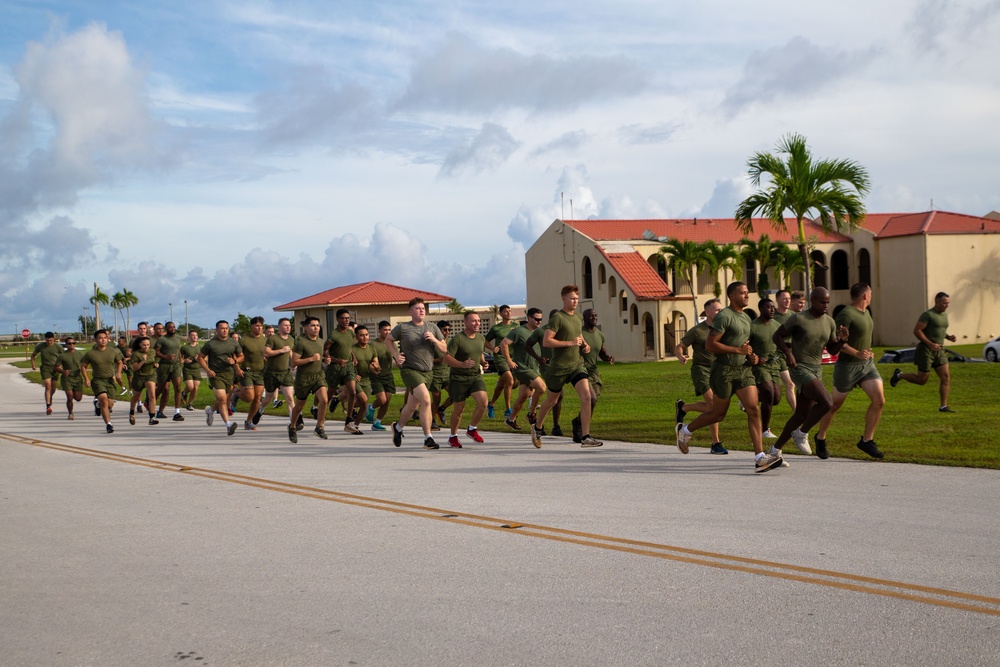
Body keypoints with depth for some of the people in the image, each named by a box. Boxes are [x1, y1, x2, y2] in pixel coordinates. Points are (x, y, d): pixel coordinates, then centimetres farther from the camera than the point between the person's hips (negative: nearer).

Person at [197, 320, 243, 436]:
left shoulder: (233, 343, 7)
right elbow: (200, 357, 3)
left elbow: (241, 356, 16)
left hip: (229, 374, 5)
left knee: (222, 400, 14)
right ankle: (228, 424, -22)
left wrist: (234, 361, -7)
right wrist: (207, 370, -10)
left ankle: (210, 410, 46)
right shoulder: (210, 343, -3)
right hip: (215, 374, -4)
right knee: (222, 398, -18)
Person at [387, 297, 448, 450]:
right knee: (426, 400, -22)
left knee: (413, 405, 15)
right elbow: (388, 340, 12)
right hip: (410, 370, -5)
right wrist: (396, 355, -1)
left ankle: (398, 427, 43)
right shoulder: (402, 328, -3)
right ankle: (428, 439, -17)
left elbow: (444, 349, 8)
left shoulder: (432, 327, 7)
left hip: (428, 372, 5)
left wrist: (434, 340, -11)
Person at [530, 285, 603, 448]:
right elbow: (546, 342, -21)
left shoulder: (579, 318, 10)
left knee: (586, 396, -14)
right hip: (559, 367, -5)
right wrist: (570, 343, -24)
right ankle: (537, 428, 38)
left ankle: (585, 437, -13)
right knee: (552, 400, 11)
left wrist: (585, 345, 8)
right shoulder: (557, 318, -13)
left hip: (577, 364, 5)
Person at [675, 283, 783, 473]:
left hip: (744, 369, 7)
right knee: (718, 414, 6)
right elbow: (710, 344, -19)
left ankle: (760, 458, -12)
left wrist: (751, 355, 8)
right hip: (725, 370, -7)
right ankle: (685, 430, 31)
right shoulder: (724, 316, -12)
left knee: (754, 410, -8)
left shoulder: (746, 318, 15)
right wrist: (739, 350, -19)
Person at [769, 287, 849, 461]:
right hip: (800, 368, -7)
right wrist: (788, 353, -17)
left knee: (802, 414, 7)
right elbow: (777, 336, -3)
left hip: (817, 370, 7)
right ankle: (802, 433, -1)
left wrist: (842, 340, -6)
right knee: (827, 403, -23)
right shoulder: (798, 319, -11)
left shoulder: (829, 322, 7)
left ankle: (776, 449, 19)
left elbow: (832, 350, 14)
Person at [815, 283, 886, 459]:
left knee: (879, 400, -7)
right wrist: (857, 353, -29)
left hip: (867, 364, 8)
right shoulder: (846, 315, -18)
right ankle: (820, 437, 27)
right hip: (848, 365, -8)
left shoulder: (866, 313, 11)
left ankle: (867, 441, 3)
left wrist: (869, 352, 16)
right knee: (835, 405, 6)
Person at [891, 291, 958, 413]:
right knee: (922, 380, -1)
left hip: (939, 351, 7)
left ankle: (943, 406, -4)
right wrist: (930, 344, -23)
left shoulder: (944, 315, 14)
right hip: (926, 350, -7)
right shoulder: (927, 315, -12)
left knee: (946, 377, -6)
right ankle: (899, 375, 24)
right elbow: (916, 331, -16)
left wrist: (949, 337, 7)